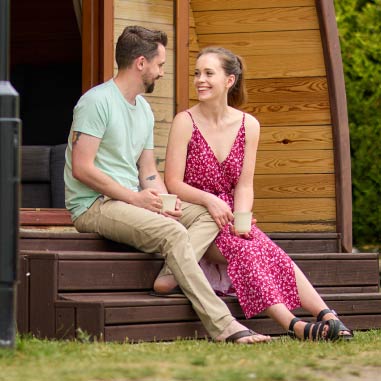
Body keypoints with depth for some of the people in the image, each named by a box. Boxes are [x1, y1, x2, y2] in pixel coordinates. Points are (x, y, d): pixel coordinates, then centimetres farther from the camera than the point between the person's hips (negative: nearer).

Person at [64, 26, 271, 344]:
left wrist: (165, 201, -3)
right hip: (94, 205, -9)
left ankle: (170, 276, -30)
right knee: (172, 231, -31)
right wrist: (134, 198, -16)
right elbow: (82, 169, -17)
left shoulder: (144, 110, 18)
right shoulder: (97, 101, -10)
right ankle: (222, 325, -33)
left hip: (131, 200, 9)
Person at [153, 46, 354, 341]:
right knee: (242, 250, -31)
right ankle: (295, 327, -44)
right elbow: (173, 183, -8)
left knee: (269, 251, -25)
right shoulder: (186, 122, -5)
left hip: (230, 216, 3)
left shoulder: (248, 125, 5)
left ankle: (329, 318, -41)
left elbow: (244, 184, 3)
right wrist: (209, 200, -25)